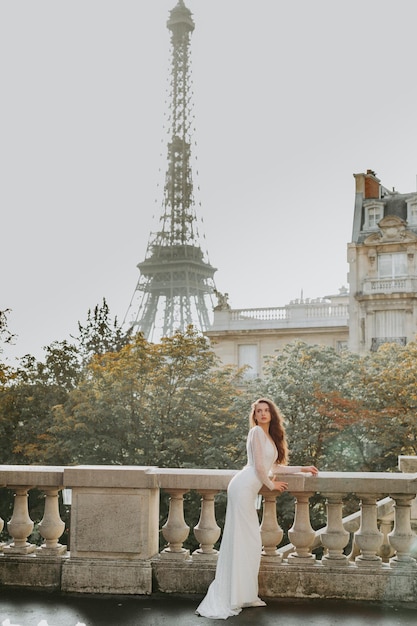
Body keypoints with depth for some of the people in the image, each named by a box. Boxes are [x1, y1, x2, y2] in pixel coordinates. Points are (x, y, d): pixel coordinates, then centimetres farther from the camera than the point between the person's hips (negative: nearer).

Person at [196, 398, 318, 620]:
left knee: (250, 541, 7)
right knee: (242, 540, -9)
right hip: (243, 487, -9)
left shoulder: (270, 435, 21)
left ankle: (244, 594, 10)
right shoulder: (256, 431, -7)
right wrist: (271, 485, 3)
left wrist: (301, 468, 30)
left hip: (249, 490, 9)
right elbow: (259, 466, -11)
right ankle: (232, 598, -7)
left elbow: (274, 467, 25)